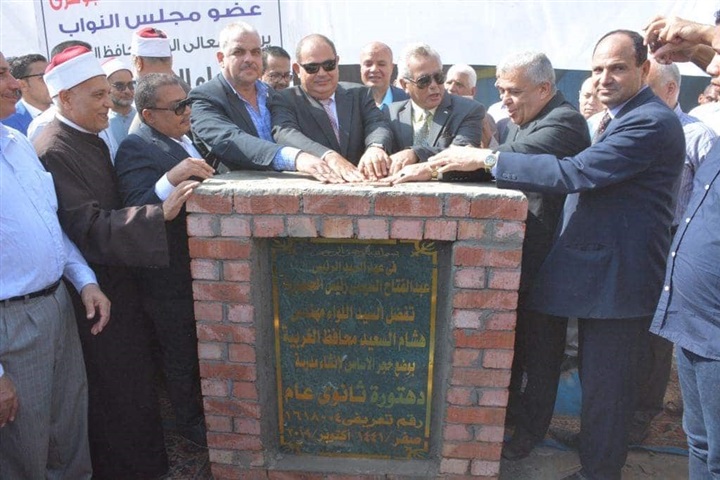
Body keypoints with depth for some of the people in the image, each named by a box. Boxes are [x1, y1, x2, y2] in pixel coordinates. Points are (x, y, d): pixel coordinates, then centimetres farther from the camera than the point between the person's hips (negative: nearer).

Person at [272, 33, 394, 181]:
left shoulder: (360, 94, 12)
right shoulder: (285, 101, 3)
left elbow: (377, 123, -3)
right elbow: (285, 134, -16)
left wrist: (375, 147, -27)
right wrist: (329, 157, -33)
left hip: (359, 182, 2)